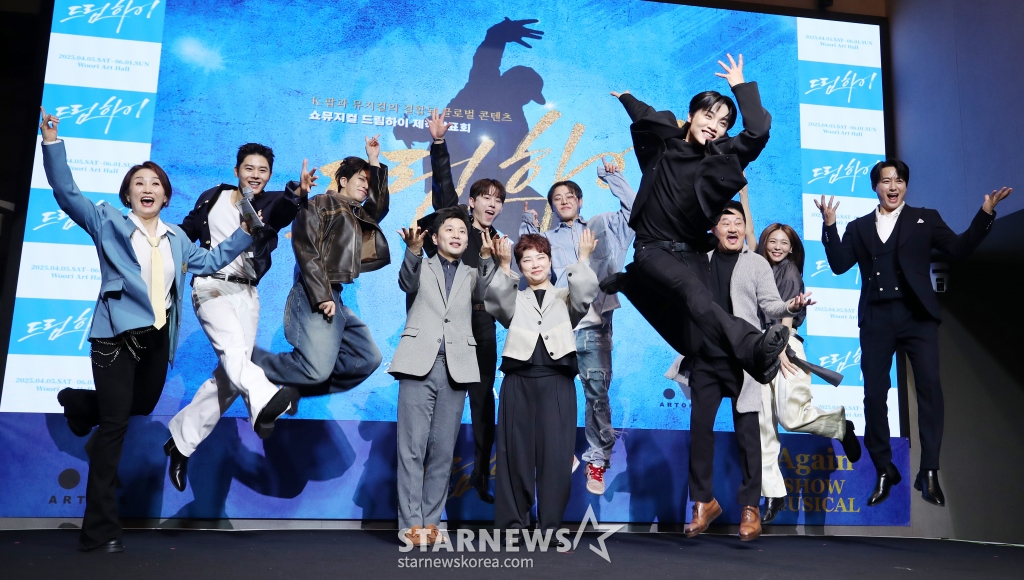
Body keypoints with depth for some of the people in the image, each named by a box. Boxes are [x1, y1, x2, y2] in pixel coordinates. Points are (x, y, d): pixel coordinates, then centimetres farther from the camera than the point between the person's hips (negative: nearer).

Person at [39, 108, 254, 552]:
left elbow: (209, 262, 26)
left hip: (158, 337, 6)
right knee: (114, 425, -6)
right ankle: (100, 529, 2)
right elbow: (67, 193, -4)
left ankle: (79, 401, 51)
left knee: (142, 407, 20)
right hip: (117, 334, -5)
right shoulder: (107, 221, 4)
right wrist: (52, 143, -12)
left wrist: (245, 234, 21)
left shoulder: (176, 238, 17)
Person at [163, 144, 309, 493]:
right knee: (232, 345, -30)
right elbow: (187, 232, 18)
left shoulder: (271, 205, 1)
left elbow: (285, 209, -24)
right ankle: (265, 402, -57)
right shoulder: (212, 199, 5)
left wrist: (299, 194, -47)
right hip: (211, 286, -2)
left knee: (229, 375, 1)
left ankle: (182, 440, 17)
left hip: (246, 293, 2)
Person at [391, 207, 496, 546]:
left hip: (456, 367, 2)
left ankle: (430, 521, 10)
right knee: (412, 447, -5)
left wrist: (487, 259, -21)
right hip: (420, 364, -2)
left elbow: (488, 295, -3)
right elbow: (407, 284, -9)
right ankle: (410, 523, 0)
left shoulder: (472, 275, 19)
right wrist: (413, 250, -29)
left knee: (443, 451, 3)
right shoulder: (422, 267, 14)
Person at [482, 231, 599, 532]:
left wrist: (583, 259, -3)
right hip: (519, 382, 1)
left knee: (555, 455, -4)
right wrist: (503, 266, -6)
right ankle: (513, 525, 7)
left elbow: (586, 292, -3)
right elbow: (495, 297, -2)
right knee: (516, 453, 0)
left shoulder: (565, 297, 18)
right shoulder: (515, 300, 19)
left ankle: (551, 527, 2)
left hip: (557, 382, -1)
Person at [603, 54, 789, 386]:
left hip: (692, 252, 3)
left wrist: (740, 86, -7)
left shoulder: (721, 157, 2)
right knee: (694, 292, -34)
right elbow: (644, 115, 27)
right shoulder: (662, 142, 4)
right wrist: (625, 96, 38)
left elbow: (758, 131, -14)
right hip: (653, 249, -3)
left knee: (692, 341, -4)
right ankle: (754, 349, -59)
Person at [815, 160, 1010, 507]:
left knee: (930, 389, -9)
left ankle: (929, 473, -2)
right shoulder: (859, 227, 15)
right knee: (874, 394, 1)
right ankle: (884, 471, 14)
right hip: (876, 319, 1)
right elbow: (839, 265, 3)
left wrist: (986, 213, -8)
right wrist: (829, 226, -6)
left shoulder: (925, 218, 13)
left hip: (917, 315, -1)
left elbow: (959, 249, 2)